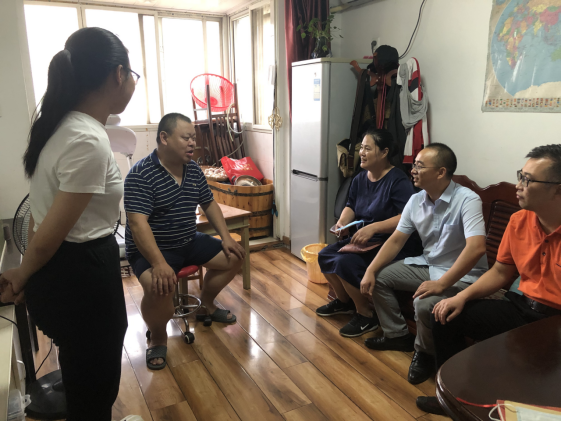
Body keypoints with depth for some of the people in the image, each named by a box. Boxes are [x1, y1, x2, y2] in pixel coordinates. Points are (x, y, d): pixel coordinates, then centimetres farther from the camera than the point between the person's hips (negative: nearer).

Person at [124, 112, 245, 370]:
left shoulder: (194, 170, 4)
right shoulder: (140, 174, -19)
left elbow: (209, 204, 15)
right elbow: (138, 223, -28)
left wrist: (226, 237, 3)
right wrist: (159, 264, -38)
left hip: (190, 242, 8)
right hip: (152, 249, -7)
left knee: (234, 256, 4)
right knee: (159, 286, -35)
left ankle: (205, 304, 28)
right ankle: (158, 337, -2)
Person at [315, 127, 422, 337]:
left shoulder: (398, 180, -17)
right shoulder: (360, 179, 8)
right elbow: (351, 206, 18)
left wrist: (373, 227, -35)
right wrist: (341, 222, -4)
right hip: (362, 239, 9)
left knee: (345, 263, -26)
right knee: (325, 255, -2)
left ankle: (366, 315, -4)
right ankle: (344, 301, 22)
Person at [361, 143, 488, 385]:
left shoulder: (467, 200, -23)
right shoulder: (416, 201, -1)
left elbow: (476, 248, -34)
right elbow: (396, 240, 3)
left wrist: (441, 284, -36)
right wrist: (370, 271, -8)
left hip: (461, 275, -7)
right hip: (427, 265, 8)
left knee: (424, 304, -33)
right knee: (379, 277, 2)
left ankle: (425, 352, 1)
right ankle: (397, 335, 19)